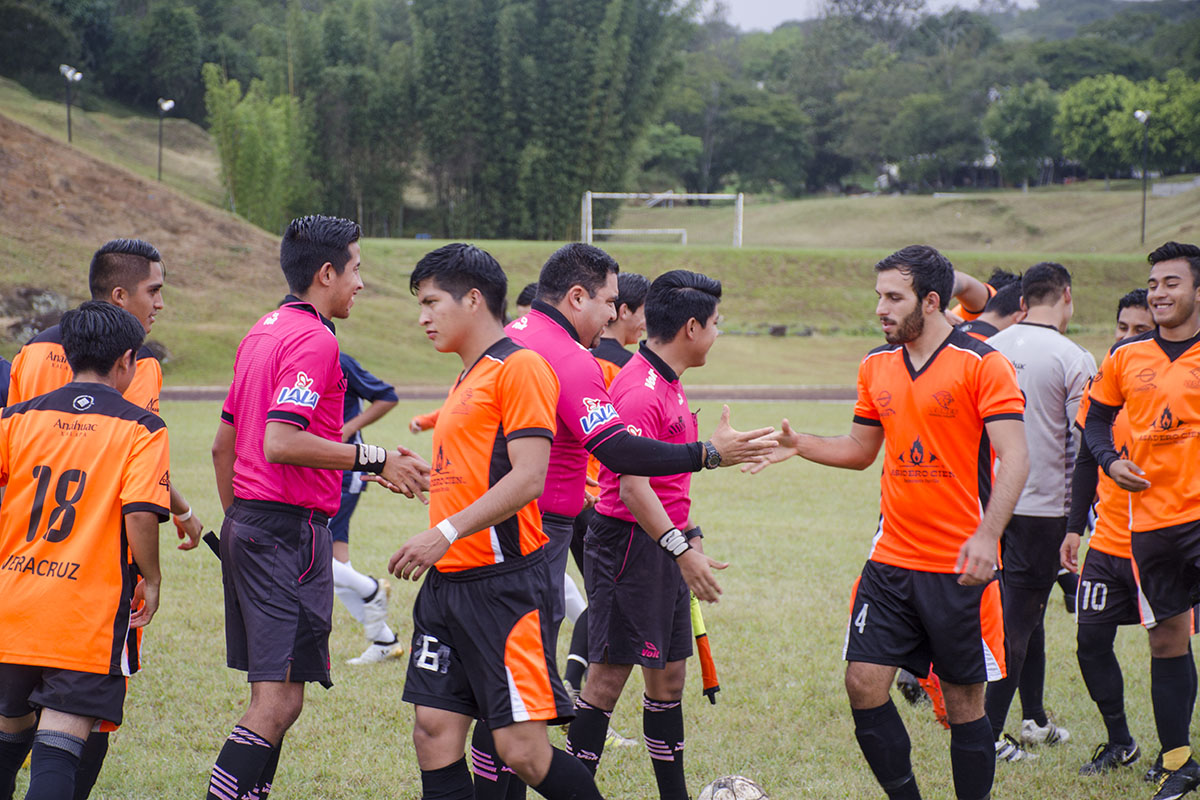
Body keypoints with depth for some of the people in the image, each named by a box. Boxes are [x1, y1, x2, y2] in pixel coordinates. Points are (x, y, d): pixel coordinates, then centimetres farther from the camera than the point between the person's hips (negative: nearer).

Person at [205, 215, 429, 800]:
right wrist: (373, 458, -17)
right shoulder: (314, 339, -12)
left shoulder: (261, 332, 17)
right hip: (291, 529, -10)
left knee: (269, 695, 13)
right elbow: (280, 442, -23)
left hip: (246, 525, 10)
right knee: (279, 701, -11)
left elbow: (223, 443, 22)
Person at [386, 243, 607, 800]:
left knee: (522, 748, -10)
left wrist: (446, 533, -22)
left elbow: (528, 478, -18)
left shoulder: (520, 366, -9)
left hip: (504, 583, -9)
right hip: (447, 583, 9)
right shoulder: (465, 381, 20)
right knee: (434, 731, 2)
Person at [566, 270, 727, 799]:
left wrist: (689, 534, 26)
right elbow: (632, 484, -24)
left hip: (664, 546, 10)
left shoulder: (669, 385, 15)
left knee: (668, 675, 13)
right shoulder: (640, 389, -18)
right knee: (609, 675, -7)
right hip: (628, 543, -10)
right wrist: (681, 548, -27)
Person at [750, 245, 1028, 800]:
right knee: (864, 683, -2)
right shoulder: (876, 367, 9)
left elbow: (1013, 457, -15)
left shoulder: (983, 364, -9)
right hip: (892, 560, 5)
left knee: (964, 700, 2)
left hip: (959, 566, -5)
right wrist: (800, 445, 4)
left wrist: (987, 534, -28)